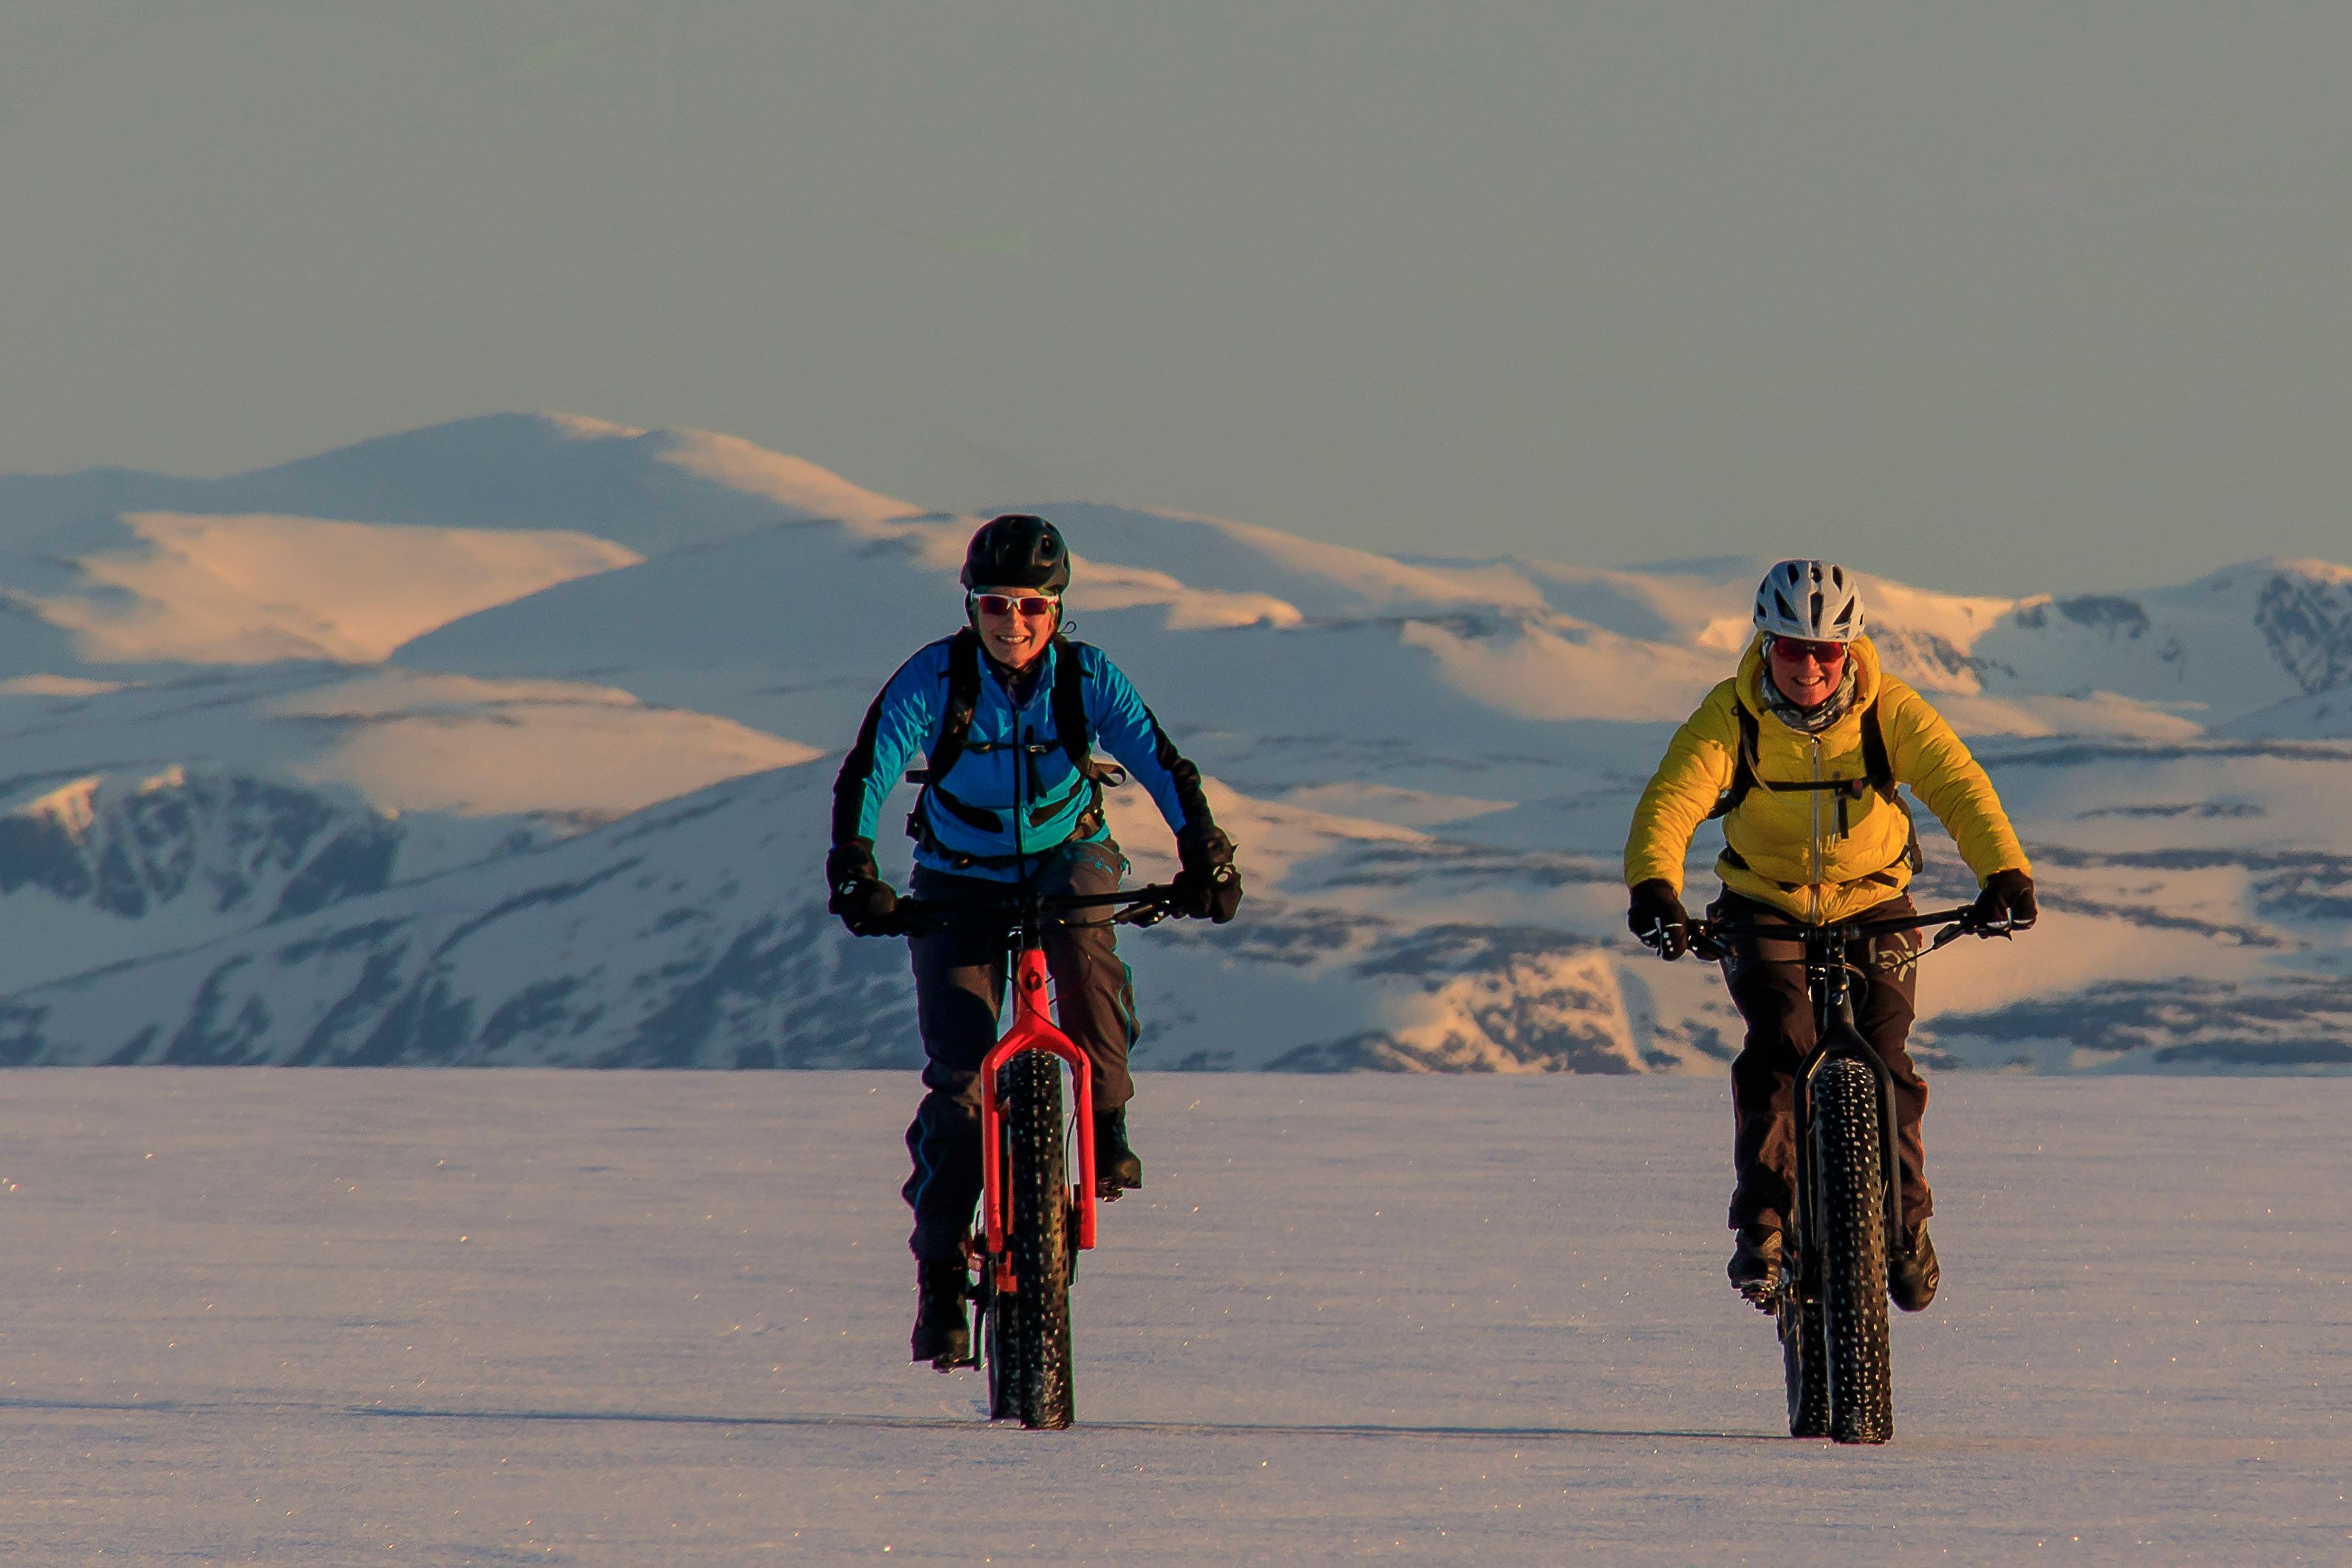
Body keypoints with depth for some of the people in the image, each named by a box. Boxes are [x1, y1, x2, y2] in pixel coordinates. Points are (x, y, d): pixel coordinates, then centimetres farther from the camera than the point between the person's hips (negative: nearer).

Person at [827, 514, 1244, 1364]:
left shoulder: (1087, 678, -16)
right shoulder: (935, 677, -18)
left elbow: (1161, 764, -24)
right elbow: (867, 772, -26)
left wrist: (1205, 853, -39)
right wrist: (854, 869, -43)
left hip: (1065, 856, 0)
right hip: (959, 879, 0)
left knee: (1082, 939, -37)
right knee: (958, 1077, -9)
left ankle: (1108, 1123, -22)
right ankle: (939, 1277, 0)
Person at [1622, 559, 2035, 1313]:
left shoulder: (1889, 711, -17)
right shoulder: (1731, 717, -18)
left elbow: (1959, 786, -28)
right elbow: (1671, 799, -31)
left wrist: (2004, 871, -46)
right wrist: (1653, 886, -51)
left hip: (1872, 905, 1)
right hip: (1764, 907, -1)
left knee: (1884, 1058, -13)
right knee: (1780, 1038, -25)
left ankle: (1905, 1224, 9)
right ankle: (1761, 1224, -18)